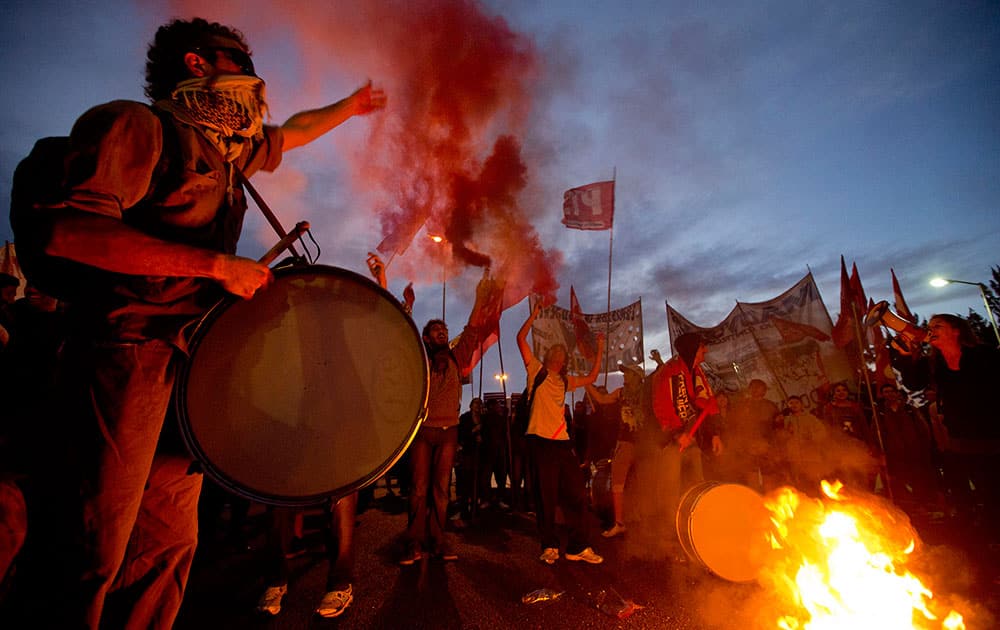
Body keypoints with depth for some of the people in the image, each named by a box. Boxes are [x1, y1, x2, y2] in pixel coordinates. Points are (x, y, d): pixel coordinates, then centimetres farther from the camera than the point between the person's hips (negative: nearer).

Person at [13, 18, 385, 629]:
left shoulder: (230, 149, 20)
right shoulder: (138, 124, -3)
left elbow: (292, 132, 39)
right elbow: (65, 228, -16)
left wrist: (351, 106, 48)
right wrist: (216, 264, -19)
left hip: (194, 364, 8)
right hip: (126, 354, -7)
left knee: (170, 543, 10)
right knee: (98, 549, -2)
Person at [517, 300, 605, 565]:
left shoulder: (564, 381, 19)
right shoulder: (537, 371, 4)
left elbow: (591, 377, 25)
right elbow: (521, 338, -4)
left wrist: (600, 350, 21)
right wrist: (534, 313, -3)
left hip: (562, 441, 5)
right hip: (540, 440, -5)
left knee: (577, 494, 6)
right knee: (546, 497, 3)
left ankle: (578, 547, 19)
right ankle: (549, 546, 19)